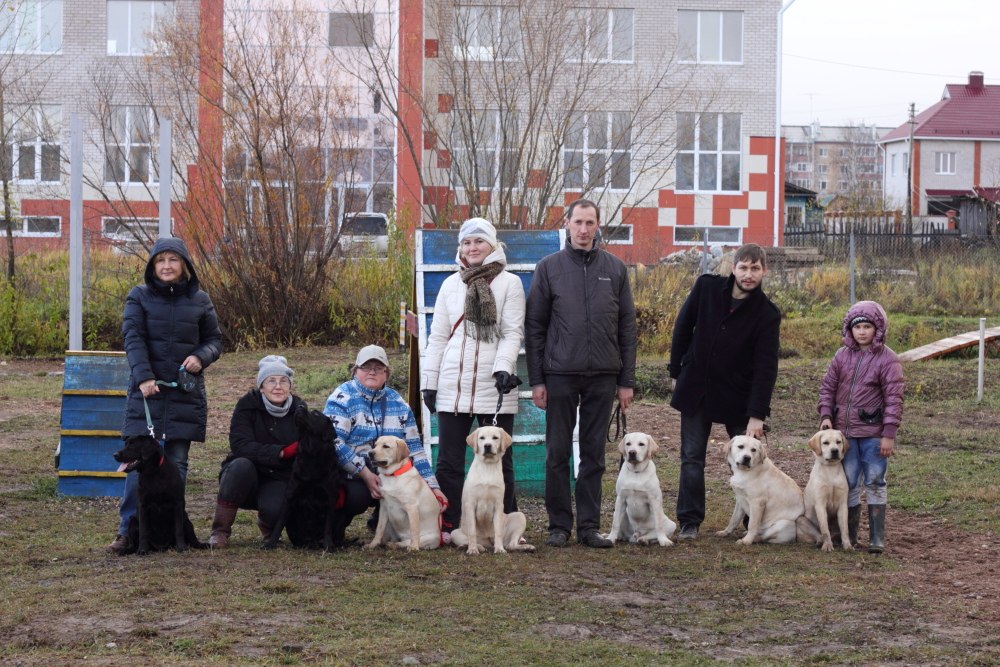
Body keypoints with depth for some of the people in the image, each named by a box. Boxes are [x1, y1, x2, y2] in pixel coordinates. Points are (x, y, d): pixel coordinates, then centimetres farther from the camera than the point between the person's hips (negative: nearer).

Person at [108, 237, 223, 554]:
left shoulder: (199, 300, 8)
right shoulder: (139, 297, 3)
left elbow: (215, 340, 13)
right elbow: (133, 339, -7)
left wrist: (200, 357, -10)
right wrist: (143, 377, -21)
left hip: (185, 394, 2)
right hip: (147, 391, -1)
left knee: (177, 464, 3)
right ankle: (128, 531, -2)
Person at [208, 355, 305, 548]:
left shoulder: (299, 410, -3)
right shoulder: (247, 405, -9)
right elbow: (240, 445, -21)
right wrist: (280, 452, -30)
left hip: (279, 481, 1)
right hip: (244, 477, 0)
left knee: (274, 509, -33)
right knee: (242, 465, -35)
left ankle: (267, 526, 8)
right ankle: (220, 531, -19)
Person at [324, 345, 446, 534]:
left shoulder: (397, 403, 11)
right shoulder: (343, 397, -6)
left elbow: (414, 449, 12)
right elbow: (334, 442, -18)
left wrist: (433, 487, 3)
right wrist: (365, 474, -23)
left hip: (387, 475, 5)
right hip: (350, 476, -5)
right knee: (357, 496, -36)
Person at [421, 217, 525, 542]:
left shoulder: (509, 283, 3)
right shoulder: (451, 284, 13)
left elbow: (513, 332, -4)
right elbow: (438, 336, 14)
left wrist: (503, 367, -20)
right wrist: (429, 381, 8)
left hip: (494, 386, -3)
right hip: (453, 386, 3)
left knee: (498, 460, 2)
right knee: (448, 463, 2)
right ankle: (451, 527, 9)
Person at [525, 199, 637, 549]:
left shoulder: (615, 268, 7)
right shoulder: (549, 267, 2)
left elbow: (627, 327, 8)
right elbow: (534, 327, 2)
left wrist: (626, 380, 3)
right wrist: (536, 379, -4)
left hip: (602, 376, 1)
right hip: (560, 375, -1)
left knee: (594, 454, 7)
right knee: (558, 453, 4)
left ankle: (589, 526, 13)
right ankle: (559, 525, 12)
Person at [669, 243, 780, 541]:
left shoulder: (767, 314, -11)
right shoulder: (706, 287, -7)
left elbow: (765, 367, -14)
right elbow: (683, 327, 4)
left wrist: (757, 414, -20)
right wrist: (677, 372, 5)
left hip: (737, 395, -1)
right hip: (696, 389, 1)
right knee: (692, 457, 3)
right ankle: (689, 522, 11)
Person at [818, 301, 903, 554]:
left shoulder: (888, 360, -7)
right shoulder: (842, 356, 6)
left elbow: (894, 399, -10)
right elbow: (827, 387, 11)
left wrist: (889, 434, -14)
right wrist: (826, 416, -2)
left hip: (873, 434, -4)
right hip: (845, 431, 4)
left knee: (875, 483, -1)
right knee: (848, 484, 9)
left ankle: (877, 537, 4)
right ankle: (849, 534, 18)